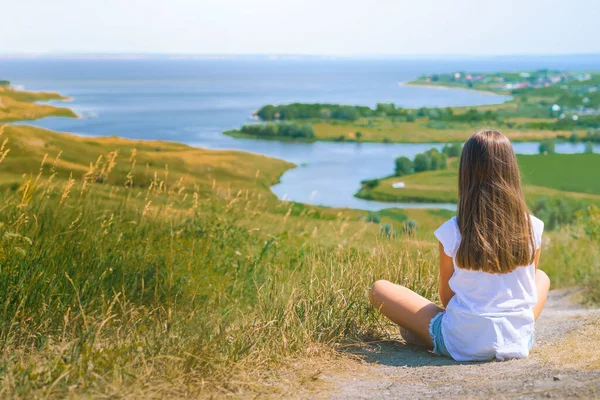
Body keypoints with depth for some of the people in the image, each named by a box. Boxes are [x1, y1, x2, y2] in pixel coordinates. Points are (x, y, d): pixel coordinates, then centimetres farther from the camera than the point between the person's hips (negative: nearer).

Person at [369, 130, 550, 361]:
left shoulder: (452, 232, -11)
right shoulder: (532, 227, -5)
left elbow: (446, 297, 1)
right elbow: (528, 287, 9)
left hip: (463, 344, -2)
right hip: (518, 342, 3)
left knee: (379, 289, 10)